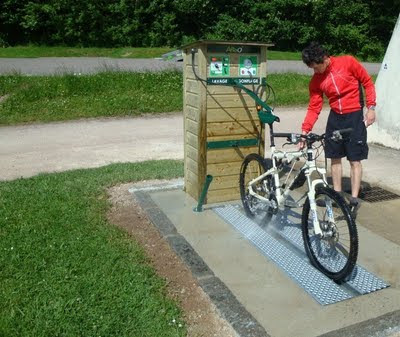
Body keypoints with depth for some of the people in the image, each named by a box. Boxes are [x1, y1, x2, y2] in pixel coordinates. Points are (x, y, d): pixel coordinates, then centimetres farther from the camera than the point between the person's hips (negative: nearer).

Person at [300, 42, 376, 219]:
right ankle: (337, 194, 23)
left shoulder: (348, 62, -11)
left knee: (355, 160, -4)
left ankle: (354, 200, 1)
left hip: (354, 116, -4)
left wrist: (371, 108, -8)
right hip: (335, 117, 4)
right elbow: (314, 107, -1)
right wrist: (304, 130, -10)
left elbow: (368, 82, -2)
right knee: (335, 157, 9)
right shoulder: (316, 80, -1)